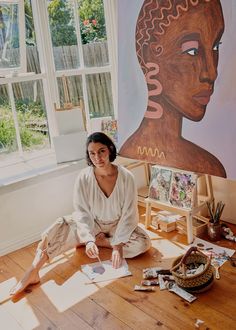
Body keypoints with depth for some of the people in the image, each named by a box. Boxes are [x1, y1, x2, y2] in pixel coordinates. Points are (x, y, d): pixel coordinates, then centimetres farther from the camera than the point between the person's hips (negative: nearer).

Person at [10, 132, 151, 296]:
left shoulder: (126, 177, -23)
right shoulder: (84, 178, -21)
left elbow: (129, 214, -20)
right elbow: (82, 212, -21)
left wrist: (118, 245, -26)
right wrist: (89, 239, -36)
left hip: (118, 225, 1)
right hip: (92, 223, 0)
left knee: (143, 244, -27)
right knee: (60, 227, -28)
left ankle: (101, 241, -10)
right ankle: (32, 273, -25)